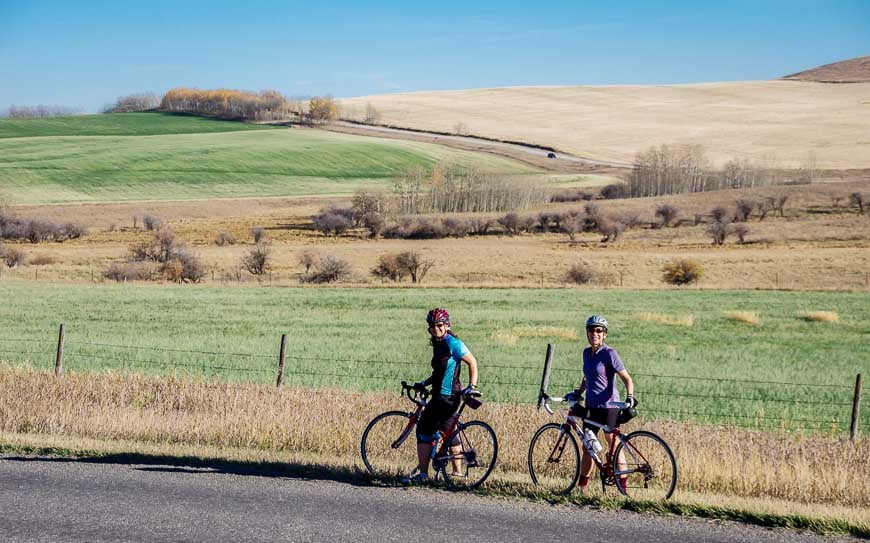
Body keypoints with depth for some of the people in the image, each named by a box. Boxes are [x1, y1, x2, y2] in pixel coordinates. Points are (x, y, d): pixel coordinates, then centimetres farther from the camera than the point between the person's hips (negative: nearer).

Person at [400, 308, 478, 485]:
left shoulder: (452, 343, -12)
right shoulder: (438, 344, 15)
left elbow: (472, 362, -11)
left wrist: (472, 387, -17)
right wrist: (424, 383, 13)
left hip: (446, 396, -10)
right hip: (441, 395, 10)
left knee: (425, 431, -10)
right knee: (448, 432, 14)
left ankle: (422, 473, -9)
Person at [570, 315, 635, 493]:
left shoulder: (609, 353, -11)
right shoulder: (587, 353, 10)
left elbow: (627, 378, -13)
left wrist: (630, 397, -27)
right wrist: (577, 393, 21)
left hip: (608, 406, -7)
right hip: (591, 406, 7)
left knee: (614, 446, -5)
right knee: (587, 447, 9)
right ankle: (581, 487, 15)